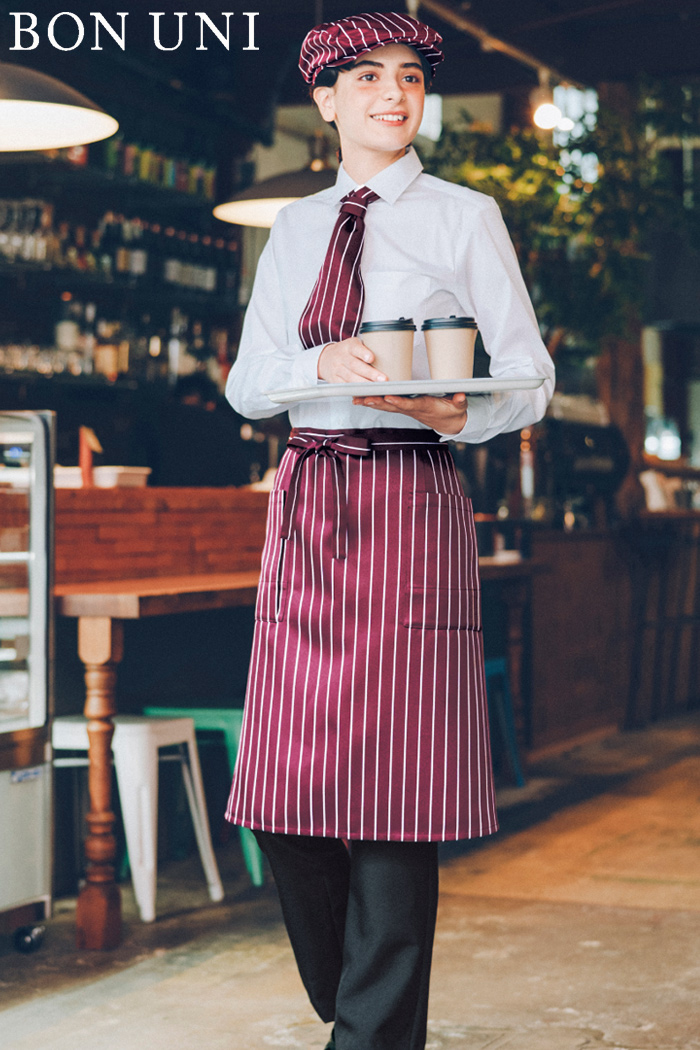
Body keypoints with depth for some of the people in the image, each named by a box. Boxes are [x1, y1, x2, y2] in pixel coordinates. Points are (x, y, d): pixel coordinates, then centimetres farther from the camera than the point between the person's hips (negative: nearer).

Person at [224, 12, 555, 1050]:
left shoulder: (464, 217, 6)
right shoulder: (295, 228, 17)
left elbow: (530, 374, 3)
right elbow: (246, 381, 13)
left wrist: (453, 413, -18)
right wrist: (322, 362, -8)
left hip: (410, 502, -4)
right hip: (306, 499, 4)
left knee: (395, 782, -7)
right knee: (290, 787, 2)